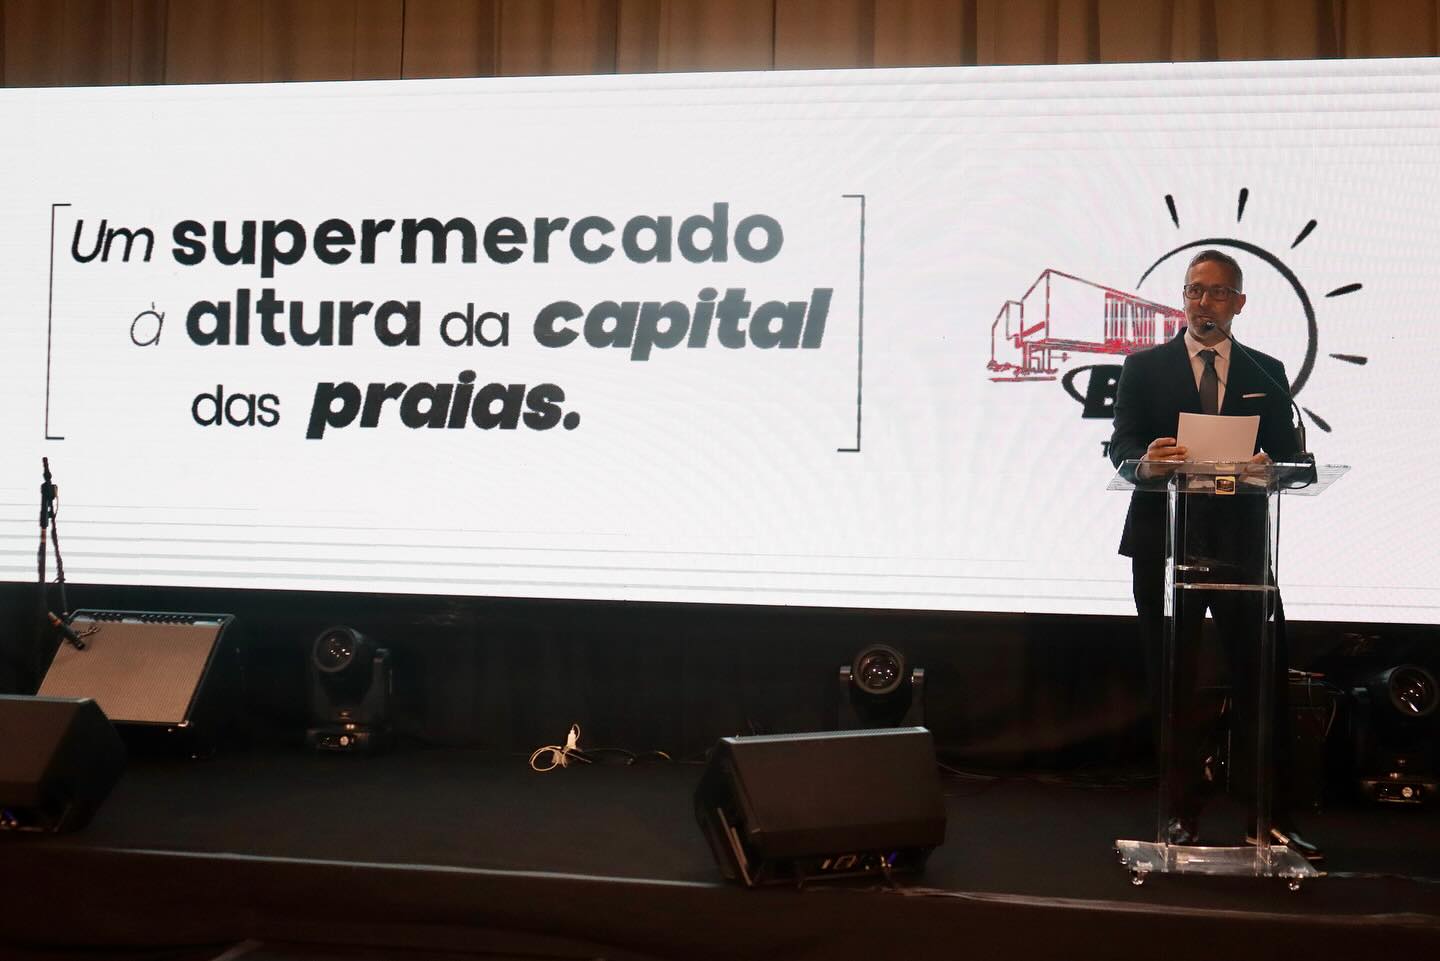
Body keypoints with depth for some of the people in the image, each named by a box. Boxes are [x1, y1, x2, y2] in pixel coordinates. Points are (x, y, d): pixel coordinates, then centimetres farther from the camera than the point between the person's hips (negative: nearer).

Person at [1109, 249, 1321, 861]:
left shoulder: (1267, 374, 14)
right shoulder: (1144, 368, 9)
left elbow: (1288, 451, 8)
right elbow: (1122, 445, -2)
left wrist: (1267, 461, -16)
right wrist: (1145, 459, -25)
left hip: (1242, 540, 1)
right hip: (1165, 541, -1)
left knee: (1262, 680, -2)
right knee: (1173, 684, 4)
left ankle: (1269, 816, 7)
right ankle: (1183, 814, 13)